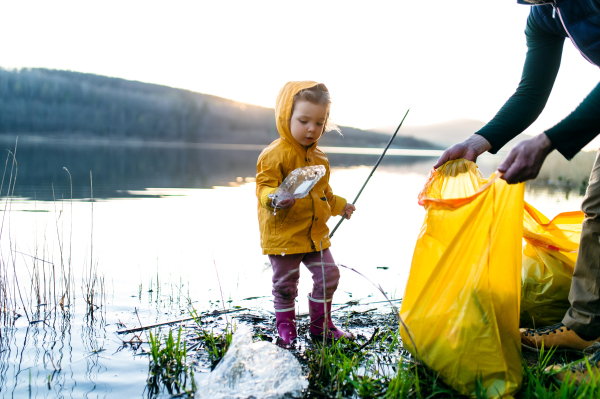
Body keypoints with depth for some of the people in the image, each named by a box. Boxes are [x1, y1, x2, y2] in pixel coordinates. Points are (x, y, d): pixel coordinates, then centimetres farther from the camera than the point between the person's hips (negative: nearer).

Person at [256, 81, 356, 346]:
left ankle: (321, 325, 27)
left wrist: (339, 205, 33)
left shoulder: (318, 157, 12)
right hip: (283, 235, -7)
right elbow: (264, 187, -17)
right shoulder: (274, 154, -13)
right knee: (285, 284, 4)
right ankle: (285, 329, 22)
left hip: (316, 233, 7)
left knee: (329, 276, 10)